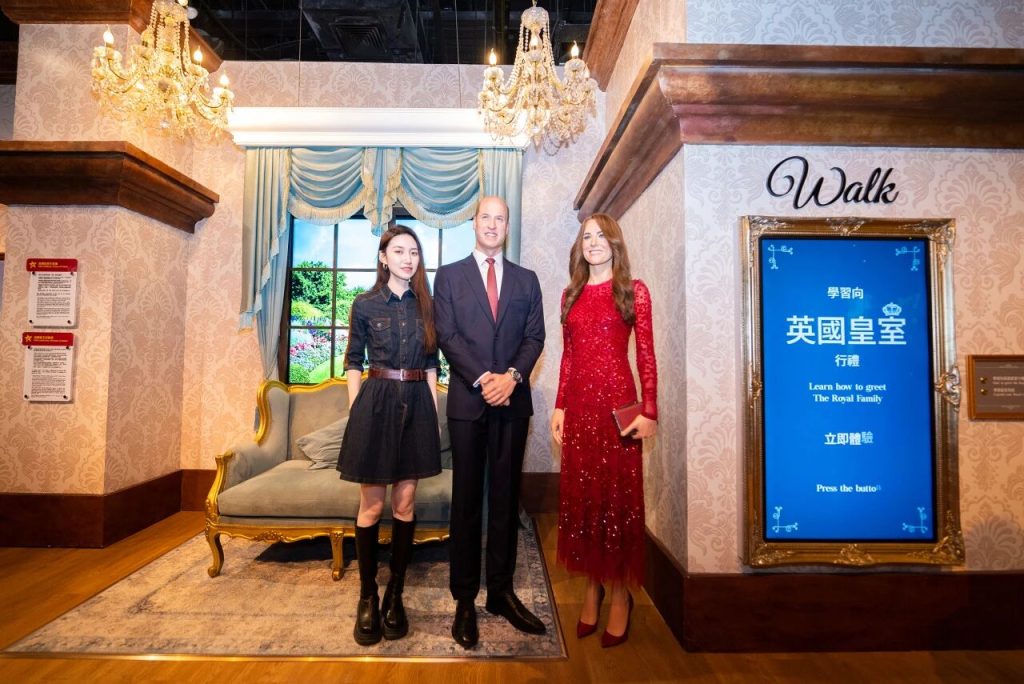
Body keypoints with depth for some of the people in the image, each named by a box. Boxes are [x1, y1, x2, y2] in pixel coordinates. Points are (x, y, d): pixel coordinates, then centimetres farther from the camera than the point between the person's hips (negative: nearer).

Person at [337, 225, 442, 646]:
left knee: (405, 503, 7)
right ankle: (367, 597, 19)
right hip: (376, 402, -2)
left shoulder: (426, 305, 8)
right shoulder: (365, 305, 2)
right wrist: (355, 411, -4)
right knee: (372, 506, 3)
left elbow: (431, 363, 10)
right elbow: (353, 362, 4)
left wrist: (433, 410, 4)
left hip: (417, 404, 2)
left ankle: (395, 595, 20)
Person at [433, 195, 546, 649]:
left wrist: (512, 376, -12)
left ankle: (501, 592, 21)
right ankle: (465, 599, 15)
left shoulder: (526, 280, 13)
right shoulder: (449, 276, 8)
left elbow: (535, 336, 5)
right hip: (468, 400, -2)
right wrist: (482, 379, -13)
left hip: (513, 401, 2)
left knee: (506, 500, 9)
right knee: (467, 502, 4)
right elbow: (446, 335, -2)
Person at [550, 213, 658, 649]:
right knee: (581, 492, 9)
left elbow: (646, 355, -3)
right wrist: (559, 406, 7)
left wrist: (649, 411, -10)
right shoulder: (571, 295, 12)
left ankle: (621, 594, 18)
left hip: (617, 399, -4)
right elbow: (567, 356, 11)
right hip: (578, 402, 4)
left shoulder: (634, 291, 1)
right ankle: (592, 586, 25)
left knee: (618, 493, 4)